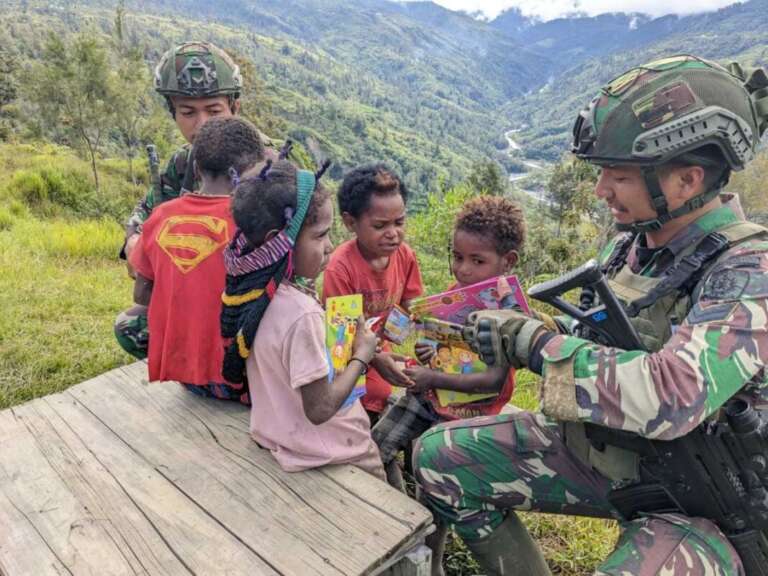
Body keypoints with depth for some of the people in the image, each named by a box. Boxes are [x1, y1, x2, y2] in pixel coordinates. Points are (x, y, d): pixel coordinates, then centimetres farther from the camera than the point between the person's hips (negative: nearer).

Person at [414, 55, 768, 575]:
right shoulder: (632, 244, -1)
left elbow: (671, 399, -38)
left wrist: (533, 342, -30)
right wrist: (515, 332, -6)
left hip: (694, 500, -6)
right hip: (602, 448, 6)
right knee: (439, 458, -1)